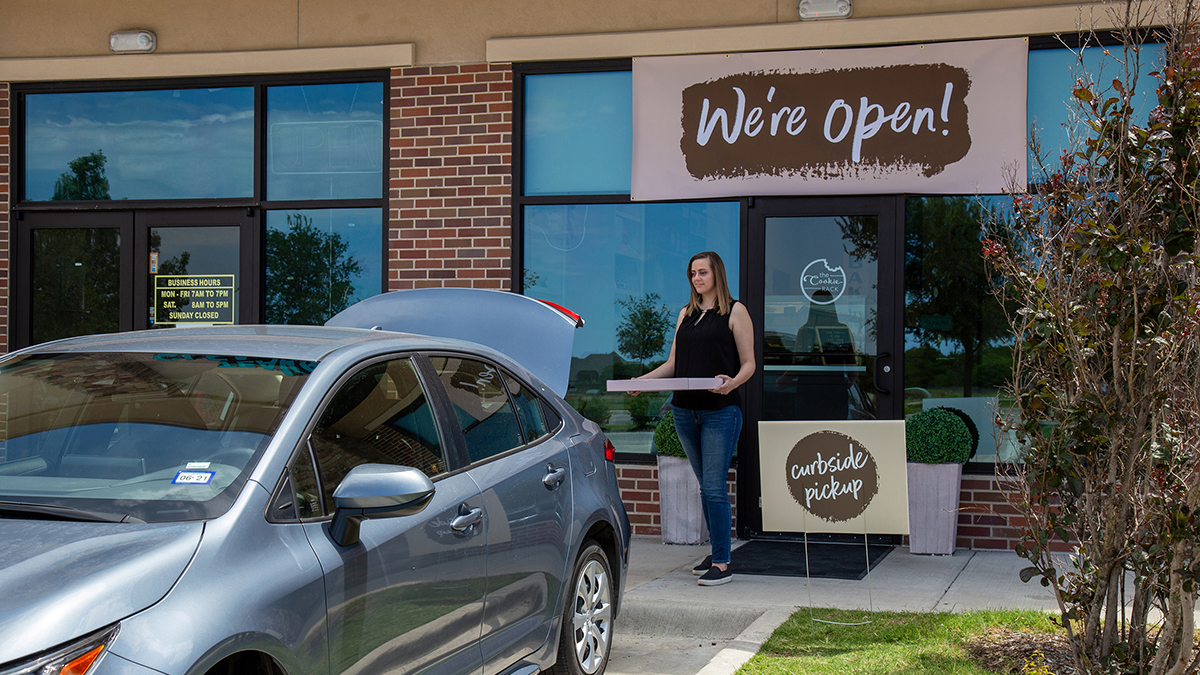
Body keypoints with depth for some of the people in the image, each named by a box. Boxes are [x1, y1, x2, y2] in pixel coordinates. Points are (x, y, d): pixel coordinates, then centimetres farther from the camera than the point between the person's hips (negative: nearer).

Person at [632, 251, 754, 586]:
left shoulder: (735, 311, 1)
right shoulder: (686, 313, 17)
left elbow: (749, 363, -1)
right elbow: (673, 363, 17)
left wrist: (732, 382, -22)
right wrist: (643, 380, 1)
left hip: (720, 411, -5)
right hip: (685, 410, 6)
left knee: (714, 487, -10)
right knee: (706, 486, 11)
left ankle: (722, 564, -6)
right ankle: (717, 553, 20)